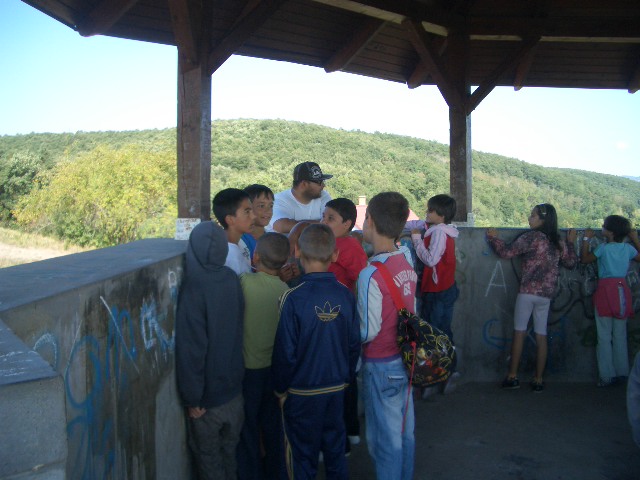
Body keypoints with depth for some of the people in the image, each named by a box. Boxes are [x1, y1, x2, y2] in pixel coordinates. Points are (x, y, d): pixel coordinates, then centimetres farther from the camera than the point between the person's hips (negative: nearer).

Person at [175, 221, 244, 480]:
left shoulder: (194, 289, -23)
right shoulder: (232, 280, -6)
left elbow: (192, 348, -21)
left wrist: (192, 398, -13)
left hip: (208, 398, -5)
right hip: (234, 389, 5)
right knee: (229, 453, 22)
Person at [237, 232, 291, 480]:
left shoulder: (244, 282, -23)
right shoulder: (285, 290, -9)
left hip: (248, 368, -4)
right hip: (275, 367, 4)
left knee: (248, 429, 12)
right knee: (272, 425, 21)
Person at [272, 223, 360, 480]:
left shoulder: (293, 298, -21)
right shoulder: (345, 295, -8)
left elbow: (285, 352, -16)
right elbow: (354, 344, 1)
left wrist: (280, 389, -1)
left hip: (302, 393, -4)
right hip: (337, 388, 4)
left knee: (303, 456, 14)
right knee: (335, 450, 20)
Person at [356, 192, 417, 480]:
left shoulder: (371, 275, -24)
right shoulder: (407, 266, -2)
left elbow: (367, 332, -20)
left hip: (381, 366, -7)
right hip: (405, 359, 7)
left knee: (385, 437, 8)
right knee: (405, 430, 20)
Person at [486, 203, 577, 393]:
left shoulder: (532, 237, -8)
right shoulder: (558, 242, 8)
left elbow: (506, 252, -10)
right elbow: (571, 263, 21)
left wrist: (493, 237, 4)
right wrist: (570, 243, 31)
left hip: (528, 291, -5)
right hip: (546, 294, 5)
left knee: (519, 333, 4)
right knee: (541, 336, 8)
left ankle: (512, 377, 7)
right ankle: (538, 380, 11)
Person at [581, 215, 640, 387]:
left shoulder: (603, 248, -8)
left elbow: (584, 259, 3)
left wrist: (586, 239, 8)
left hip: (606, 290, -4)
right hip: (622, 291, 4)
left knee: (604, 336, 0)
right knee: (620, 335, 12)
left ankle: (607, 376, 0)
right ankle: (622, 372, 16)